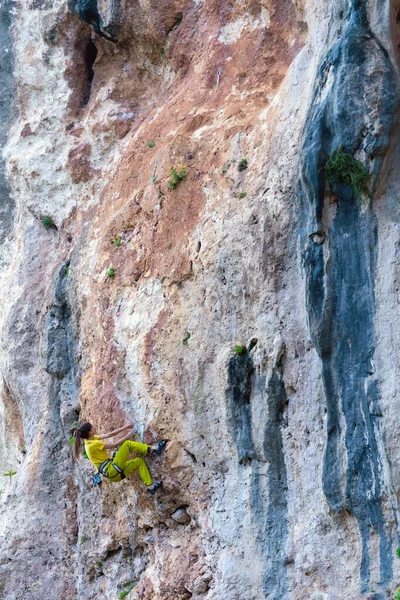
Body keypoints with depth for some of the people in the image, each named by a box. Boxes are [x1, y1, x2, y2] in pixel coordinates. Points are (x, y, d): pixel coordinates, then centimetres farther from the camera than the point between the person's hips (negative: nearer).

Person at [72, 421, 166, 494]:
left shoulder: (90, 440, 12)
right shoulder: (93, 444, -16)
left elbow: (109, 434, 14)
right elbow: (115, 445, -13)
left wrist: (125, 427, 10)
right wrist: (128, 435, -3)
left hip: (113, 473, 9)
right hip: (112, 471, -9)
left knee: (139, 461, 9)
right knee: (127, 444, -13)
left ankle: (150, 486, 0)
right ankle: (152, 449, -12)